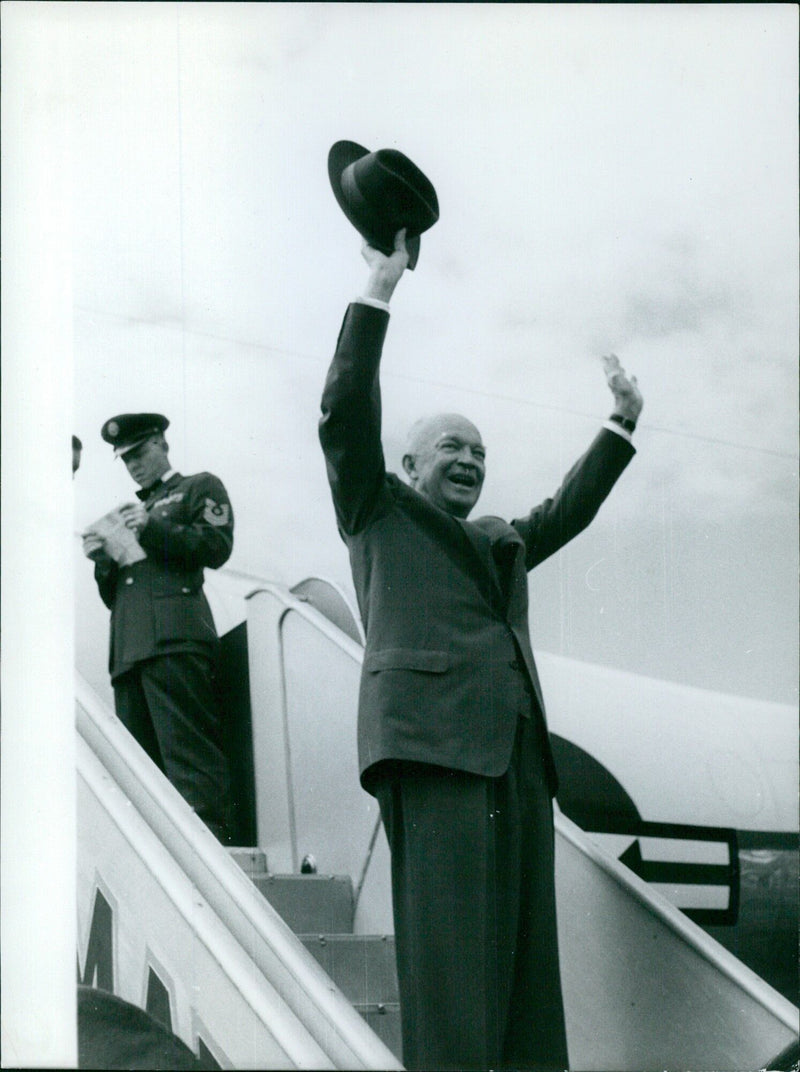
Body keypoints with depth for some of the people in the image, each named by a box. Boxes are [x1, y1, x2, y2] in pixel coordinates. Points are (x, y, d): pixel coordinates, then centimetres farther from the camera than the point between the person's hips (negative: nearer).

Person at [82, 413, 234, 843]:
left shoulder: (200, 487, 17)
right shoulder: (132, 510, 34)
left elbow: (217, 547, -1)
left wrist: (153, 528, -7)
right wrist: (103, 559, 10)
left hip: (175, 638, -6)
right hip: (129, 646, 7)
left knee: (188, 751, -18)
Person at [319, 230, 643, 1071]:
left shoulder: (501, 543, 31)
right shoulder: (379, 512, 16)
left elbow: (570, 507, 44)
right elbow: (346, 412, 5)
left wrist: (621, 424, 40)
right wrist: (379, 291, 2)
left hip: (517, 749, 7)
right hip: (435, 738, -6)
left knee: (525, 948, -1)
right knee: (452, 942, -15)